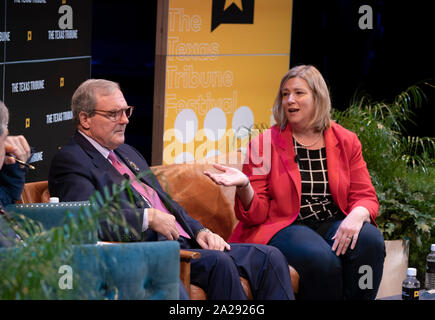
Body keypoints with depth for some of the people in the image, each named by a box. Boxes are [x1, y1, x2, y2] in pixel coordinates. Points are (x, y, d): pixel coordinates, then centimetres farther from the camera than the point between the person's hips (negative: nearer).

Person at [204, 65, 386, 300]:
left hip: (334, 225, 3)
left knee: (370, 240, -29)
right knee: (322, 259, -35)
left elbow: (365, 196, 8)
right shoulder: (265, 144, 2)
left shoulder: (346, 141, 11)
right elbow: (256, 214, -1)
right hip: (283, 226, -3)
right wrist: (243, 185, -23)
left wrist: (357, 215, -17)